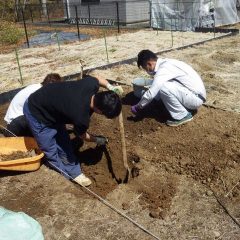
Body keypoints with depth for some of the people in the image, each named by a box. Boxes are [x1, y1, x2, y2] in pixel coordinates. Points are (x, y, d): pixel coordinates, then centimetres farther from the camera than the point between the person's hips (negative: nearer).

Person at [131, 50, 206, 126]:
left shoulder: (163, 69, -21)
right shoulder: (165, 63, 8)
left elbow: (151, 93, -24)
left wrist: (138, 107, -10)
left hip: (196, 97, -9)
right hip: (195, 94, 9)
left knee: (163, 87, -25)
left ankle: (182, 116, -8)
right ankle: (188, 107, 15)